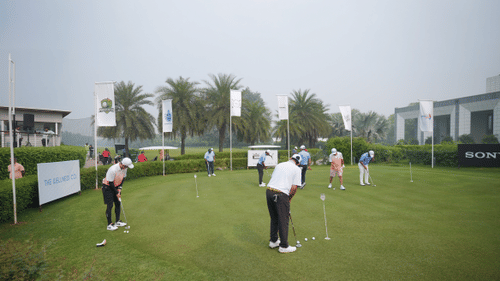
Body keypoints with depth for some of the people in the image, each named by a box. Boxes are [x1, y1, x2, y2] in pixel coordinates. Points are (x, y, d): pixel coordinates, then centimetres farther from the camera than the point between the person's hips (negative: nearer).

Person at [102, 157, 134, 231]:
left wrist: (119, 188, -4)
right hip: (108, 187, -7)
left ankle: (117, 222, 21)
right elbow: (110, 183, -25)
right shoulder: (113, 170, -33)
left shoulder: (124, 168, -11)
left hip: (116, 186, 7)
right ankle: (109, 225, 2)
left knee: (118, 204, 9)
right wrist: (116, 193, -16)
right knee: (110, 206, -6)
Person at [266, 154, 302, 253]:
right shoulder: (297, 169, 3)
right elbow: (294, 187, -5)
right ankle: (284, 246, 15)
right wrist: (289, 199, 11)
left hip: (269, 191, 6)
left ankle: (273, 241, 32)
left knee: (274, 219, 21)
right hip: (281, 194, -6)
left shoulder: (279, 165, 19)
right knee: (283, 221, 6)